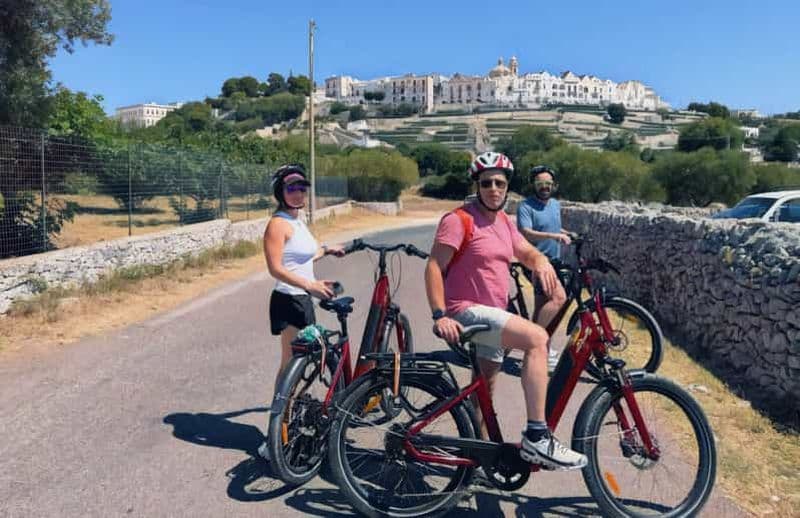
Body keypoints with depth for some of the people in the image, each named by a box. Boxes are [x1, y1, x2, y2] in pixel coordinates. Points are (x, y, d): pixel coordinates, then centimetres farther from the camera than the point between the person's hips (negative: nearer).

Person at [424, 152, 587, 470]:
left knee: (485, 387, 19)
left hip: (492, 313, 9)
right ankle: (537, 439, -24)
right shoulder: (459, 220, -12)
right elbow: (434, 267, -15)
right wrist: (440, 315, -24)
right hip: (466, 311, -9)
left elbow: (527, 252, 9)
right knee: (536, 338, -27)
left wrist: (542, 263, -15)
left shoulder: (504, 221, 13)